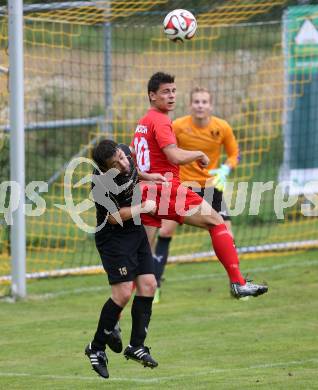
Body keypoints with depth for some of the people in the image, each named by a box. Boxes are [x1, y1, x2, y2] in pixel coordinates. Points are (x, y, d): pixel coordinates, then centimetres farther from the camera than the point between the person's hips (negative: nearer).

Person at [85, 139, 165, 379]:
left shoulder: (126, 152, -7)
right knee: (123, 293, -13)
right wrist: (143, 208, -12)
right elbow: (114, 216, -19)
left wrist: (147, 177, 15)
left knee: (148, 285, 2)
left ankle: (137, 346, 11)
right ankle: (97, 348, 2)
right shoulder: (101, 183, -29)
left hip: (136, 231, 8)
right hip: (113, 236, -8)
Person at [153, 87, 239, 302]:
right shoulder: (177, 127, -13)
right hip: (183, 185, -1)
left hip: (211, 186, 1)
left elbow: (235, 153, 2)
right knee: (165, 231, -9)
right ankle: (155, 285, 0)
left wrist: (225, 171, -15)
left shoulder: (222, 128, -10)